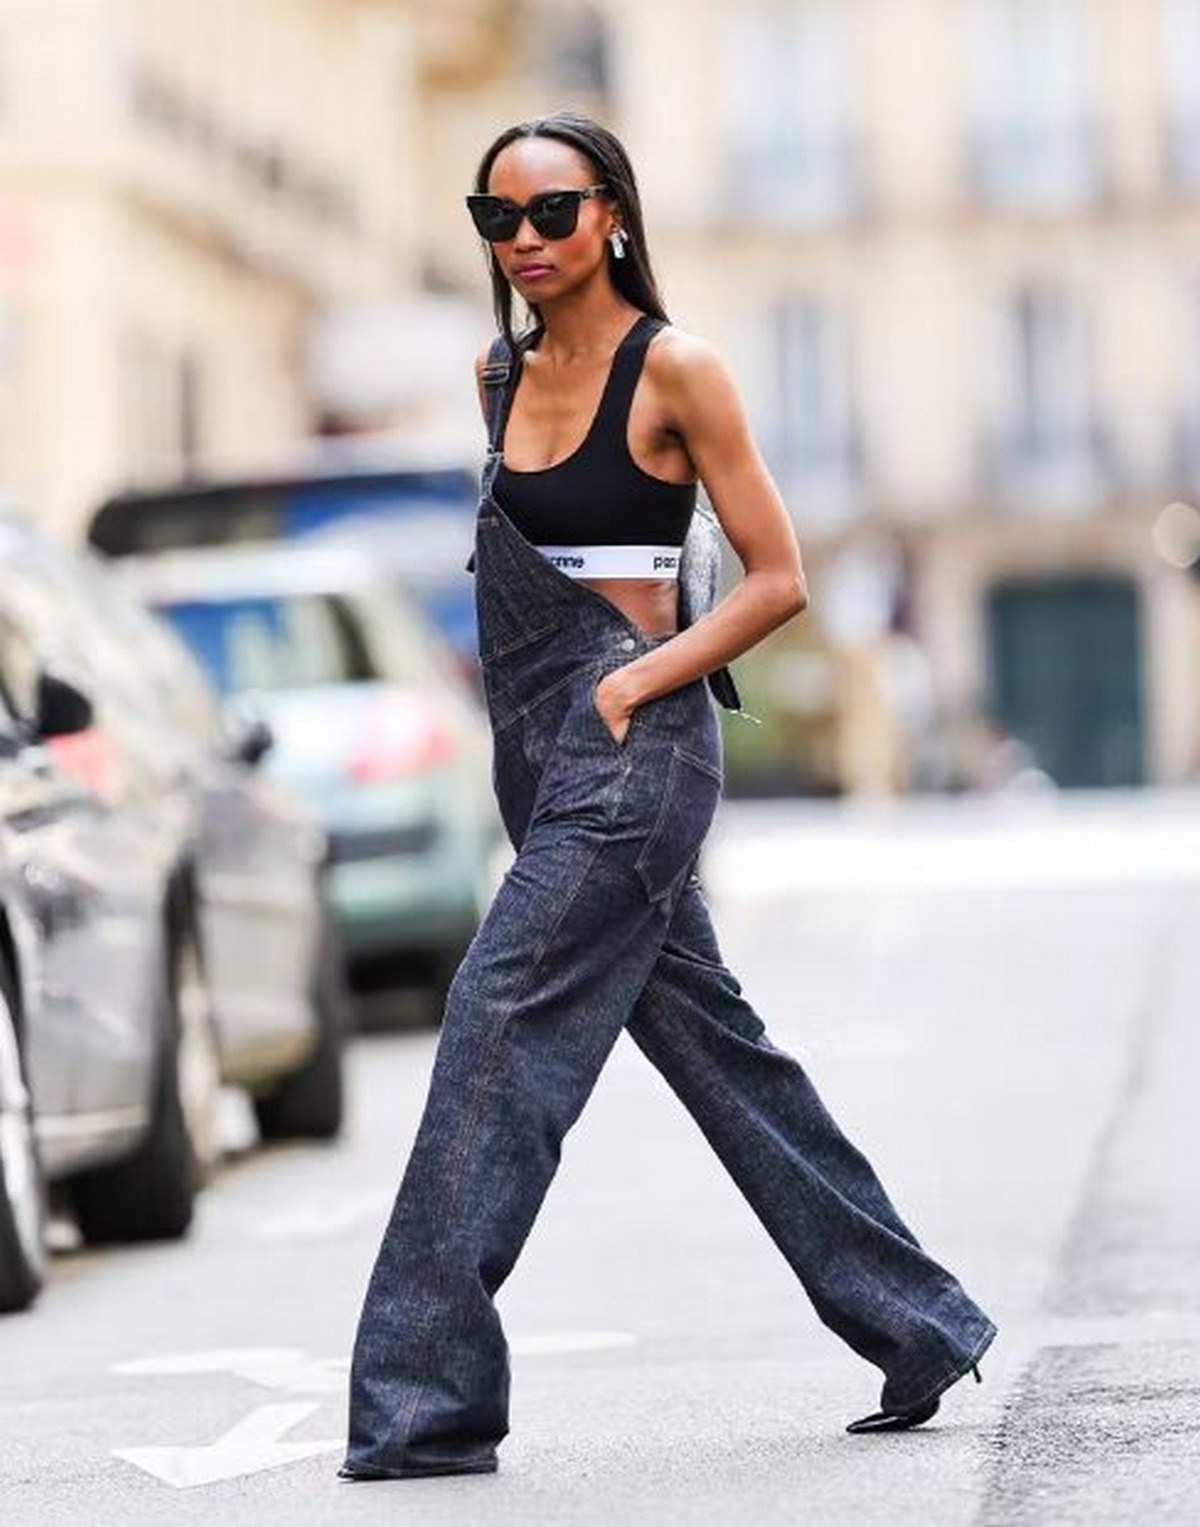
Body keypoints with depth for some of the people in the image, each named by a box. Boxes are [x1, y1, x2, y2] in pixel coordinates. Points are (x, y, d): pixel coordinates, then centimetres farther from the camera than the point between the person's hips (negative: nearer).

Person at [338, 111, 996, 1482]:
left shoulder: (673, 370, -8)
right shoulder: (502, 376, 12)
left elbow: (778, 578, -8)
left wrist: (631, 683, -14)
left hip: (632, 747, -8)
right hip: (549, 753, 8)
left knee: (500, 1024, -13)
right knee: (711, 1044, 13)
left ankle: (425, 1401, -11)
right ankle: (916, 1327, 24)